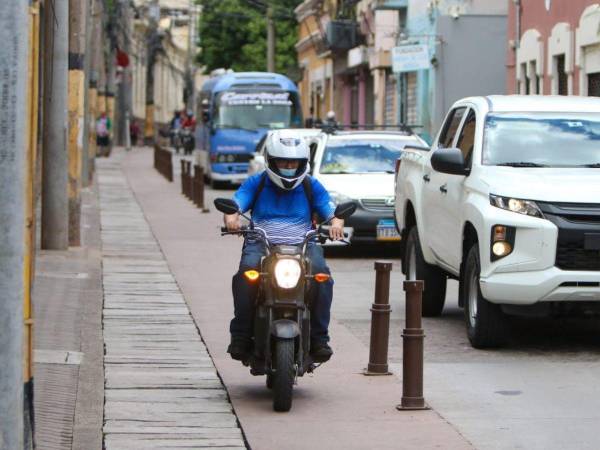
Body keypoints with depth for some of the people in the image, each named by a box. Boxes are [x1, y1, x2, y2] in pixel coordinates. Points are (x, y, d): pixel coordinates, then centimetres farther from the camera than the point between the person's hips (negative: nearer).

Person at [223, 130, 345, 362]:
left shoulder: (311, 186, 15)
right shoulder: (256, 183, 13)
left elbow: (331, 210, 7)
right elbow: (235, 204, 1)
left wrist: (336, 222, -18)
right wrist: (231, 218, -24)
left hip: (302, 244, 1)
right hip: (261, 244, 0)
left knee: (321, 273, -30)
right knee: (247, 272, -32)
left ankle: (319, 337, -21)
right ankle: (241, 335, -24)